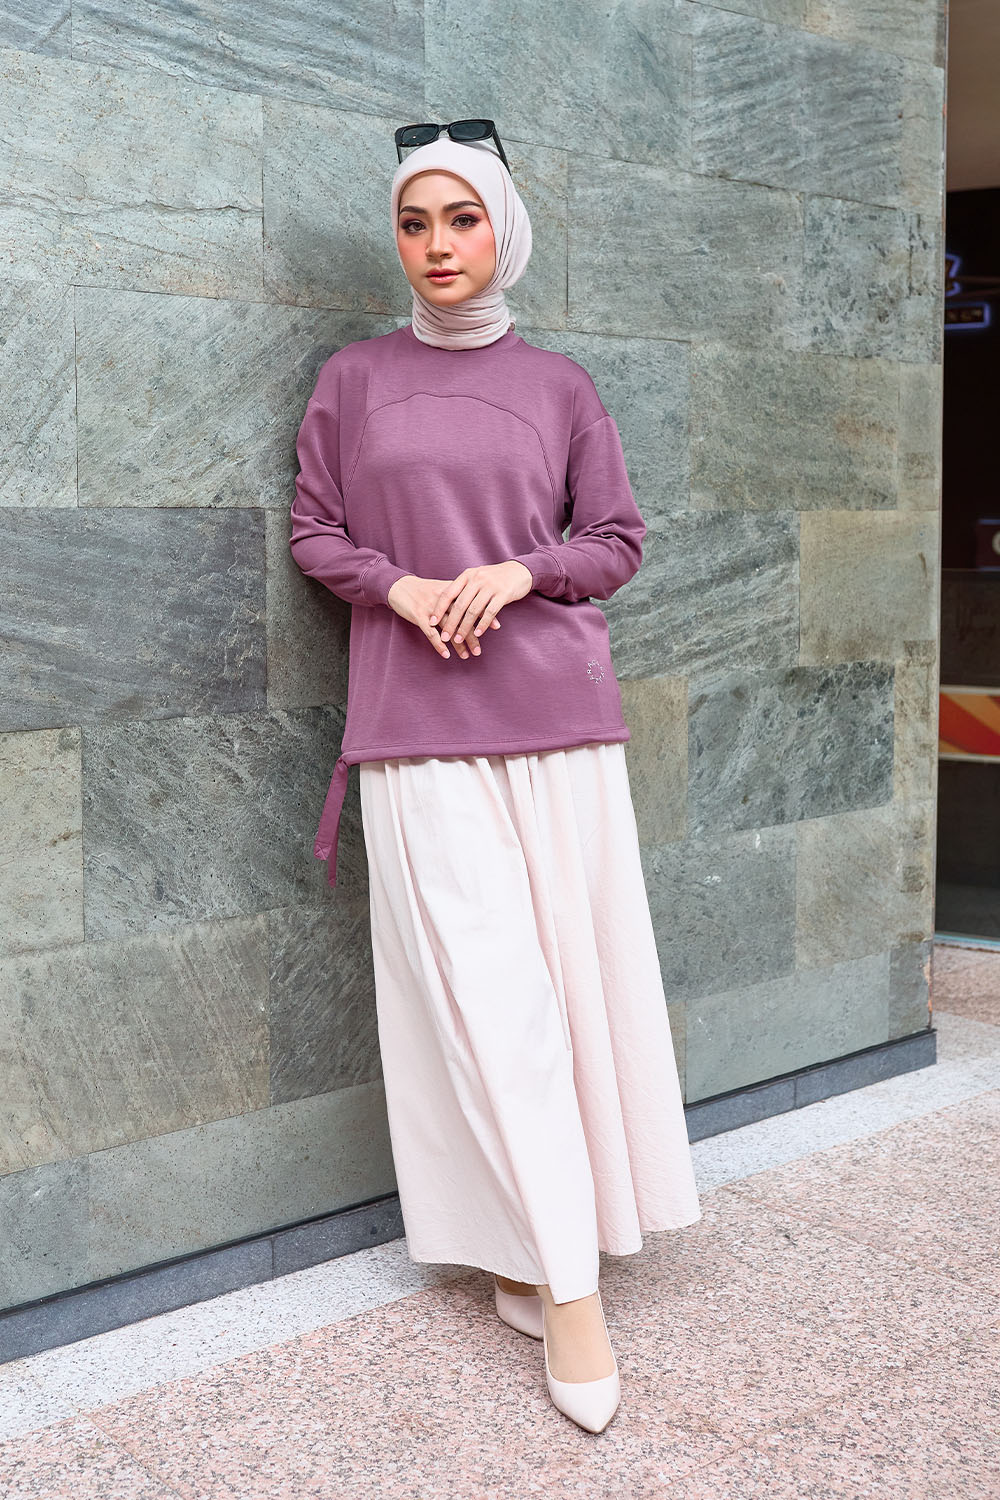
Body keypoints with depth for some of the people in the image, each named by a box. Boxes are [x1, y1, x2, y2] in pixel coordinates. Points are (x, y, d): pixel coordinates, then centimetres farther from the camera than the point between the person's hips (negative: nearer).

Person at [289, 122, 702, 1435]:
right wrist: (401, 587, -8)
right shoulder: (354, 379, 9)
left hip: (555, 708, 1)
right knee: (484, 988, -6)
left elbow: (618, 539, 9)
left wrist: (518, 572, -9)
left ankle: (548, 1235, 17)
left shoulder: (559, 385, 10)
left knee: (572, 963, 0)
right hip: (418, 717, -1)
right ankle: (563, 1281, 0)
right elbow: (314, 532, 10)